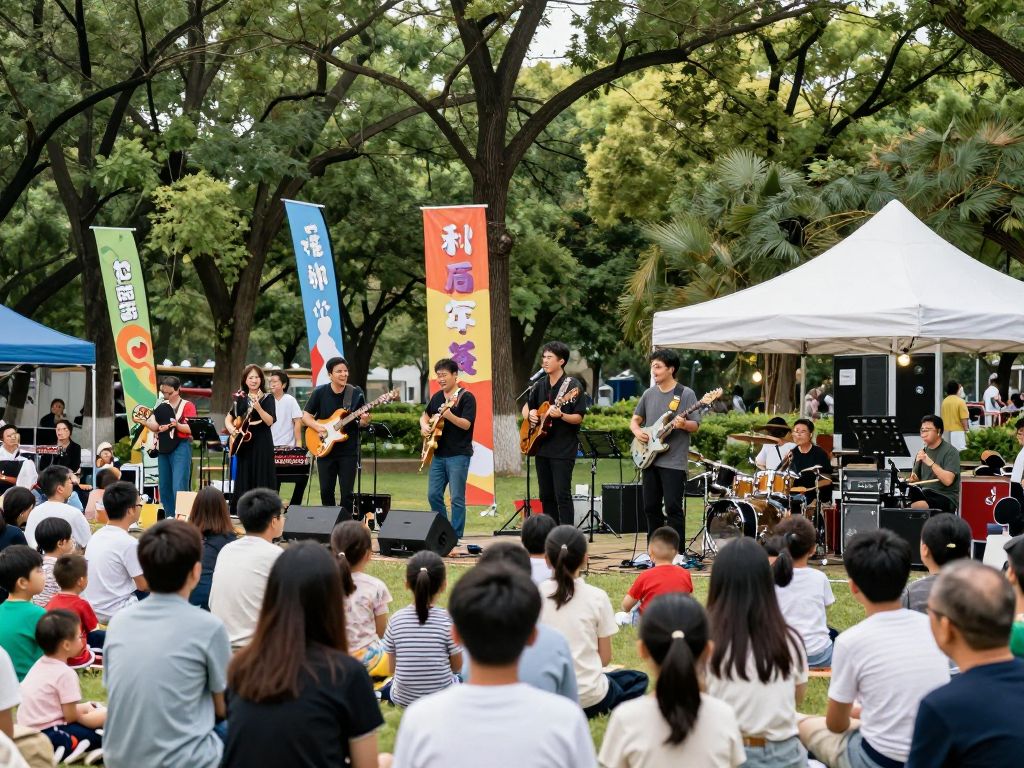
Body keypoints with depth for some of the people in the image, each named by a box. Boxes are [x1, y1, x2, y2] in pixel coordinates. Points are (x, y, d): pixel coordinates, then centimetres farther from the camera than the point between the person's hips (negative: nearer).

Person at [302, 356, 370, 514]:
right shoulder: (320, 392, -1)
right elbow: (305, 416, 4)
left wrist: (364, 421, -18)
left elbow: (362, 422, 6)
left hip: (349, 450, 0)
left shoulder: (356, 394, -1)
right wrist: (318, 427, -14)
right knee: (326, 491, 5)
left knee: (347, 492, -2)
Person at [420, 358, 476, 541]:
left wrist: (449, 416, -33)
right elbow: (425, 415, 28)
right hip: (438, 454, 7)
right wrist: (424, 425, 6)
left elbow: (466, 424, -17)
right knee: (433, 495, 8)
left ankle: (456, 537, -1)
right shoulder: (437, 397, 14)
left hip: (458, 455, -7)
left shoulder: (466, 397, -7)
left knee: (457, 498, -6)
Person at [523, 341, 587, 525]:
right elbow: (526, 407, 23)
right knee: (545, 495, 10)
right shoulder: (540, 385, 11)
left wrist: (560, 415, -27)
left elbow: (579, 418, -10)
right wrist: (529, 414, 1)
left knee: (562, 495, -10)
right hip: (542, 448, 7)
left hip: (564, 450, -7)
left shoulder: (572, 386, -9)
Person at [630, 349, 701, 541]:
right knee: (651, 507, 10)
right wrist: (637, 431, -3)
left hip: (674, 462, -6)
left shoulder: (686, 394, -4)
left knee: (673, 509, -8)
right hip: (650, 459, 6)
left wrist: (683, 425, -26)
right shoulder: (649, 394, 12)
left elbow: (695, 426, -5)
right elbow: (635, 419, 19)